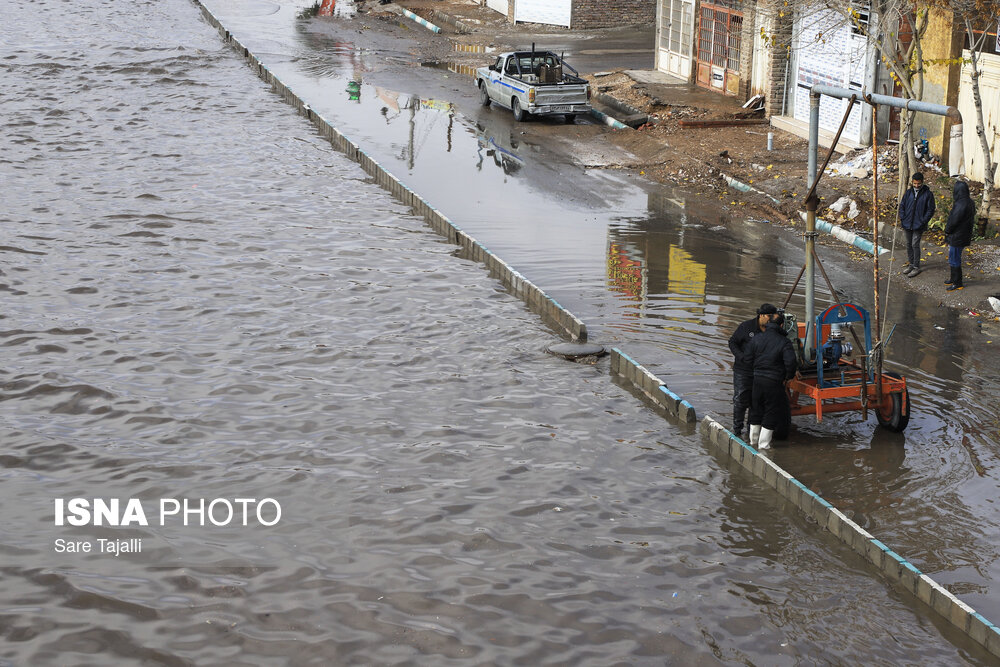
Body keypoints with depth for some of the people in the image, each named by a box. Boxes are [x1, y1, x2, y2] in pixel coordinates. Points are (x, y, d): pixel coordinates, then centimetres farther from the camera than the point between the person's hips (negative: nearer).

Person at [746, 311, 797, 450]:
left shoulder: (757, 339, 1)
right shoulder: (784, 342, -13)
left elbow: (749, 358, 6)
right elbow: (790, 362, -20)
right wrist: (788, 377, -2)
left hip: (757, 380, 5)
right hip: (774, 382, -5)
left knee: (756, 409, 21)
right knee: (772, 412, 7)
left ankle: (753, 440, 33)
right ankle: (763, 445, 8)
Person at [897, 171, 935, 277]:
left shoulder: (928, 194, -6)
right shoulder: (908, 192, 5)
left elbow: (930, 210, -4)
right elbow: (902, 205, 12)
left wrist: (923, 221, -12)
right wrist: (903, 218, 0)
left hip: (918, 225, -5)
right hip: (907, 225, 5)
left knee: (915, 245, -7)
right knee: (909, 244, 12)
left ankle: (916, 267, 2)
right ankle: (911, 264, 25)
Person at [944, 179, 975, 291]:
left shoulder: (961, 204, -25)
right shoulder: (970, 202, 6)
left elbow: (953, 220, -24)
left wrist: (947, 231, -7)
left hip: (956, 237, -10)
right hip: (964, 236, 10)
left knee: (954, 260, 0)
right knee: (954, 259, 22)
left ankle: (957, 283, 7)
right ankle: (954, 279, 33)